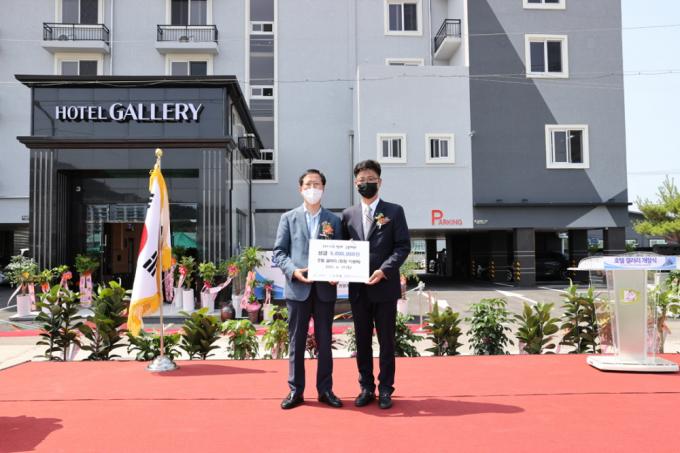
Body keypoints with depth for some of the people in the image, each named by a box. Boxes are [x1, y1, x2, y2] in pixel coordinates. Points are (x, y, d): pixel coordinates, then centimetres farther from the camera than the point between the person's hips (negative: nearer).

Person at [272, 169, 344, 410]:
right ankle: (295, 390, 15)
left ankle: (325, 390, 18)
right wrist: (293, 270, -15)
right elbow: (278, 252, 2)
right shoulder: (288, 218, 7)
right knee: (296, 341, 5)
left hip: (325, 288, 1)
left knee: (325, 341, 8)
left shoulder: (334, 220, 10)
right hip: (297, 287, -1)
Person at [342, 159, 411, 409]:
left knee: (386, 341, 5)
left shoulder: (394, 211, 2)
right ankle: (366, 388, 21)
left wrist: (384, 270, -16)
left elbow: (403, 246, -4)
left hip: (385, 286, -3)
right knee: (362, 340, 10)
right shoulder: (348, 214, 11)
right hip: (358, 288, 3)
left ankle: (385, 389, 16)